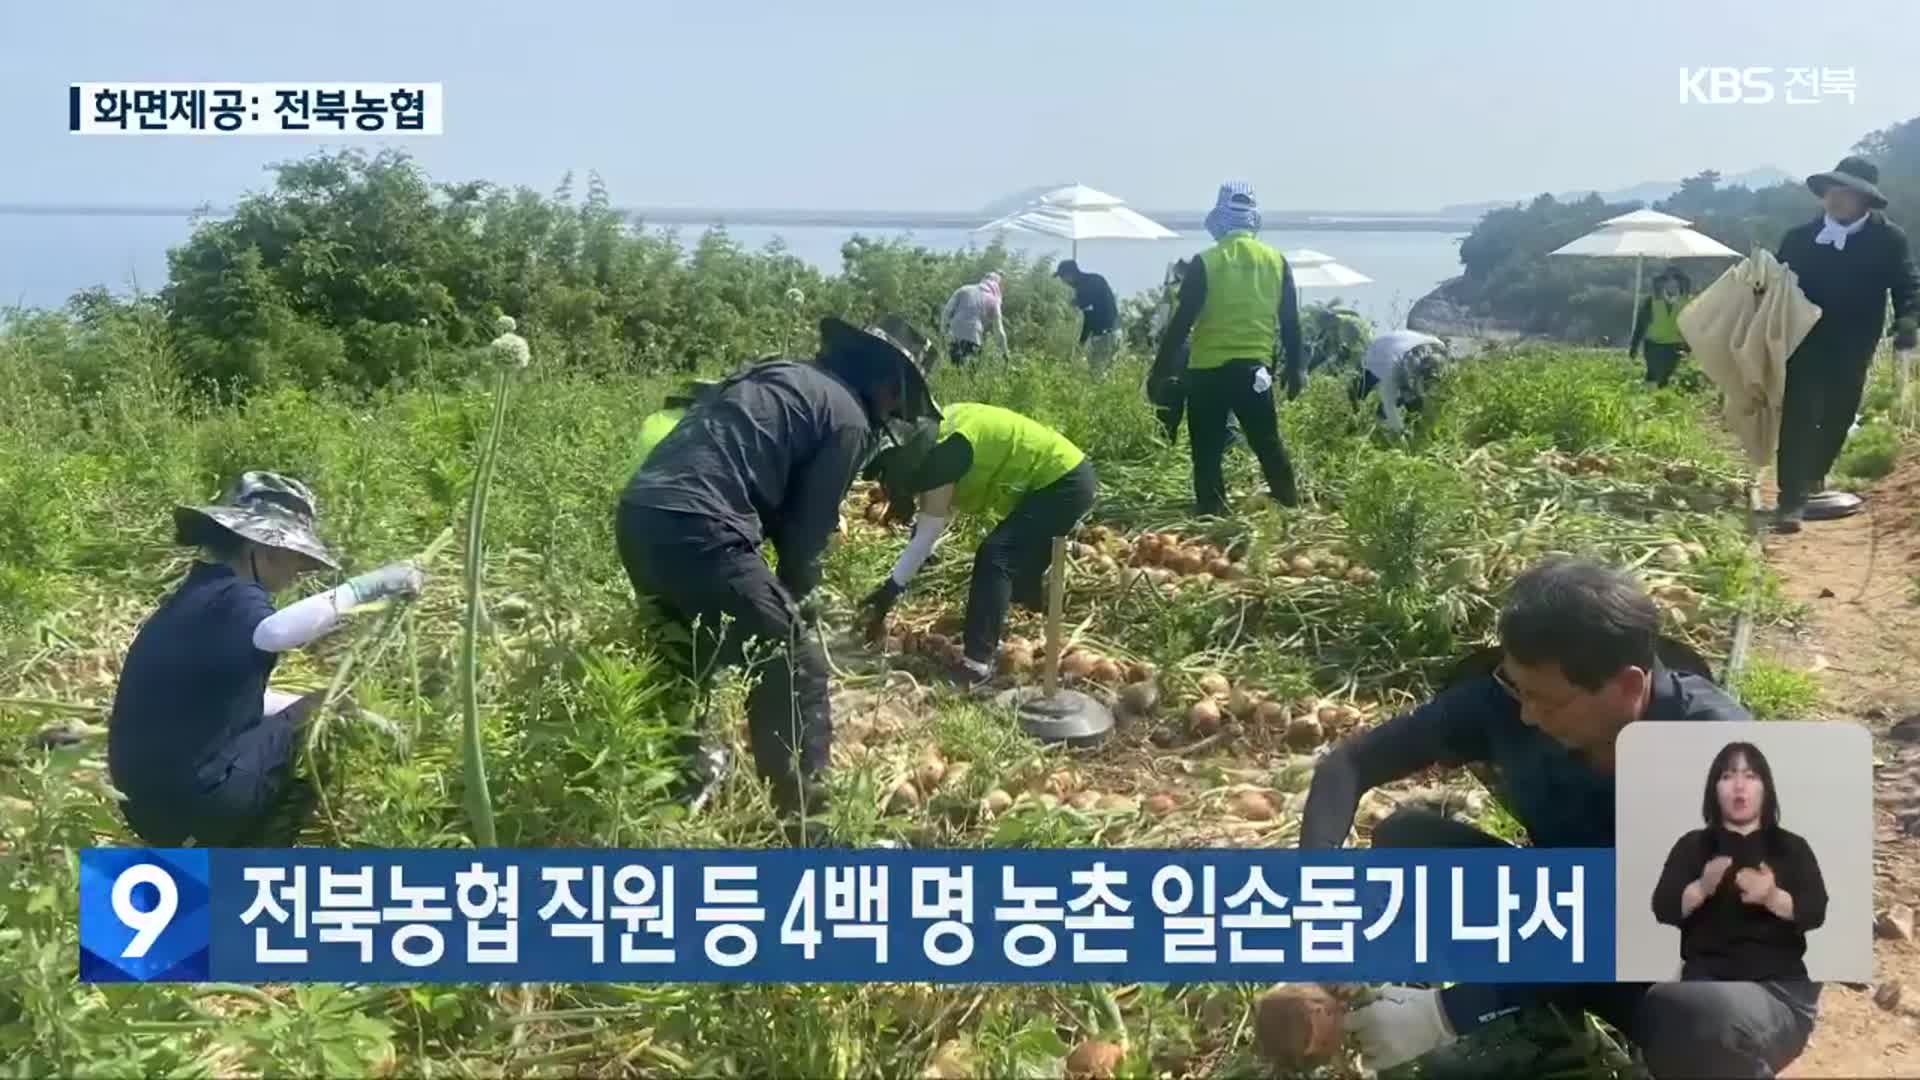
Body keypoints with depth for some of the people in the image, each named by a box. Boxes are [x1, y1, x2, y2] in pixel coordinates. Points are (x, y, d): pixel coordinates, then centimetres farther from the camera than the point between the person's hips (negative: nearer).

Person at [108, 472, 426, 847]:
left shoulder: (203, 596, 14)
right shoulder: (229, 598, -16)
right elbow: (274, 633, -41)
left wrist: (318, 705, 10)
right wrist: (365, 587, -36)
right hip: (192, 799, -10)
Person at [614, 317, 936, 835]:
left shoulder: (779, 374, 27)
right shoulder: (849, 418, 3)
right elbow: (808, 526, 5)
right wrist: (791, 598, 23)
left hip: (638, 512, 9)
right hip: (696, 529, -9)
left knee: (684, 651, 31)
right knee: (794, 671, 1)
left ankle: (685, 773, 49)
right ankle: (806, 818, 4)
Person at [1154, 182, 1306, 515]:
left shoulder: (1205, 262, -7)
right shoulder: (1277, 261, 4)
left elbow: (1182, 320, -7)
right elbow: (1290, 323, 7)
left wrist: (1161, 367, 1)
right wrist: (1296, 367, 18)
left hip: (1208, 370, -3)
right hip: (1255, 368, 3)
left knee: (1207, 451, 5)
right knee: (1268, 444, 15)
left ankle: (1212, 513, 4)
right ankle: (1291, 508, 21)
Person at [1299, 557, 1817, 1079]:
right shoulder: (1508, 699, -20)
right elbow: (1351, 761, -13)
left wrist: (1447, 1014, -37)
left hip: (1743, 975, -4)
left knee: (1699, 1014, -41)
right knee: (1403, 838, -13)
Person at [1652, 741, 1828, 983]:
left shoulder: (1793, 847, 13)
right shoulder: (1691, 846, 10)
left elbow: (1816, 910, 0)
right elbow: (1663, 908, 0)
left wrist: (1773, 898, -21)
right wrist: (1701, 889, -20)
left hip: (1778, 968, 1)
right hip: (1710, 968, -1)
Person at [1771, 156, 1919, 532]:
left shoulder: (1888, 239, -1)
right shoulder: (1799, 237, 3)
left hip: (1852, 350, 1)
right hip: (1804, 345, -1)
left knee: (1838, 417, 14)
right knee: (1799, 416, -10)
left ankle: (1813, 482, 35)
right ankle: (1791, 499, -13)